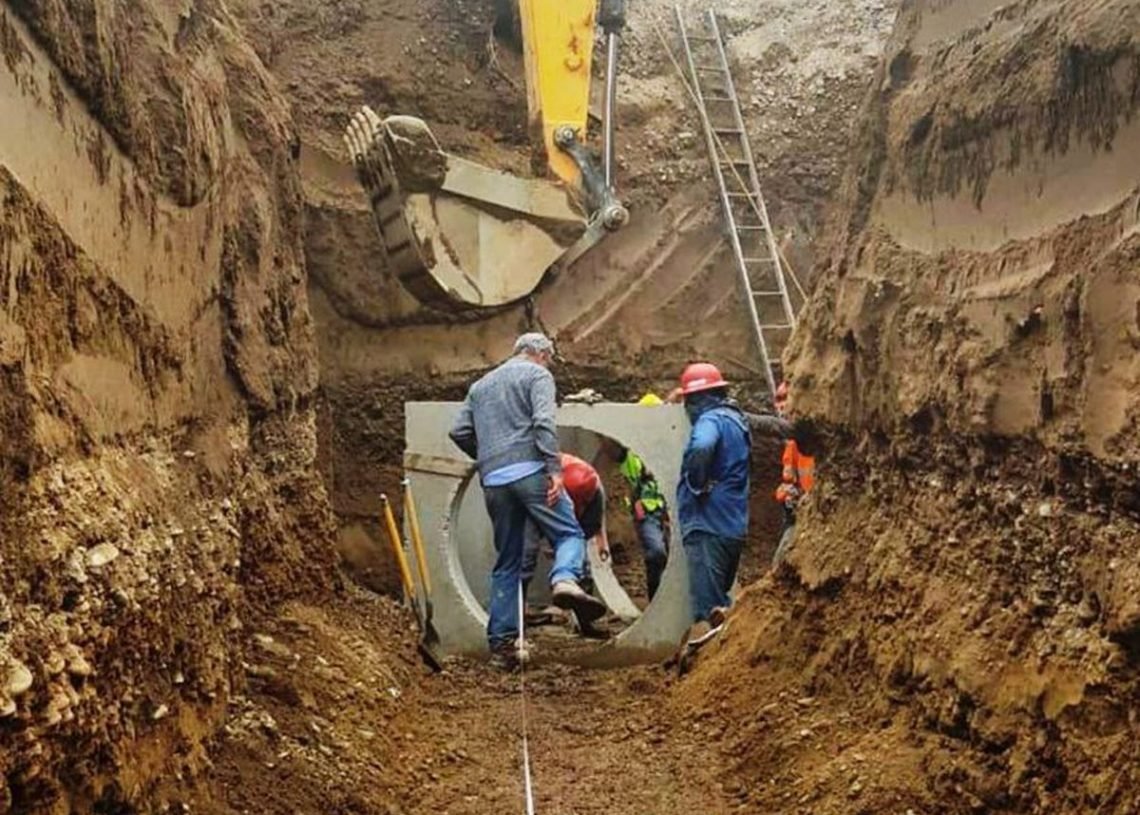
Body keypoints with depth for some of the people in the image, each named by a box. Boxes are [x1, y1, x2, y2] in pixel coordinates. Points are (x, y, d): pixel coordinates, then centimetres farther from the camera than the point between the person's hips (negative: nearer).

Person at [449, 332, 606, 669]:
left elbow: (459, 432, 17)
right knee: (569, 532, -1)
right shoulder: (537, 375, 7)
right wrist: (555, 468, -15)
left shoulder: (481, 385, 26)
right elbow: (544, 423, -10)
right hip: (529, 470, -5)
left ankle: (502, 642, 8)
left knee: (506, 562, 10)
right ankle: (565, 579, -33)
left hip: (493, 481, 5)